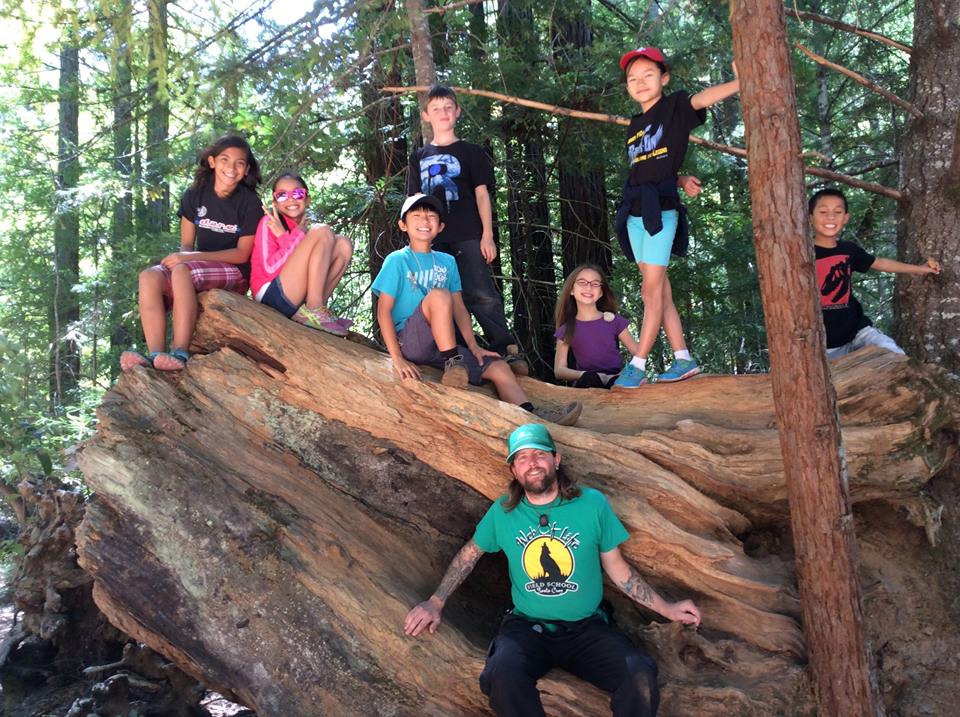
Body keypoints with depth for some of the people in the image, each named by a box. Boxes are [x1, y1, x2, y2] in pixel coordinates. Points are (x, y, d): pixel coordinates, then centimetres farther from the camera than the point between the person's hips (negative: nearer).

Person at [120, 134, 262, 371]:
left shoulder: (250, 203, -5)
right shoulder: (194, 196, 7)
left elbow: (242, 254, -10)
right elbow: (186, 244, 9)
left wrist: (190, 258, -19)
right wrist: (182, 257, -17)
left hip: (235, 274, -5)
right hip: (200, 270, 5)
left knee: (181, 271, -33)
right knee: (149, 276, -24)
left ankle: (180, 352, -36)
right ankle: (155, 355, -35)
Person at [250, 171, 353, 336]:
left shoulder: (303, 231, 17)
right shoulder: (269, 223, -1)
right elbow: (271, 269, -13)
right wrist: (295, 236, -13)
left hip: (297, 301, 7)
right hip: (271, 295, -7)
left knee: (343, 245, 4)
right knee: (322, 232, -16)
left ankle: (317, 309, -5)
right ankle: (314, 311, -18)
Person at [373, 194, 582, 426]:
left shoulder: (447, 262, 13)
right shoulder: (397, 260, -2)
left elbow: (459, 308, 13)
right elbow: (384, 310, -8)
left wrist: (474, 347, 2)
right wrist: (397, 358, -17)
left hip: (442, 344, 6)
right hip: (409, 342, -6)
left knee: (498, 367, -8)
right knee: (439, 295, -29)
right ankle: (453, 364, -24)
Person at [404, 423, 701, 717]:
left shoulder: (593, 504, -2)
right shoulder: (502, 512, 0)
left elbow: (617, 568, 8)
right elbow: (470, 554, 15)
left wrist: (665, 608, 7)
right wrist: (436, 602, 8)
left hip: (586, 628, 0)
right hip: (527, 627, 1)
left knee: (640, 675, -30)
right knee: (503, 675, -33)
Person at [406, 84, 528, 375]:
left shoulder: (471, 152, 10)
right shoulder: (419, 158, 19)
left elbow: (482, 194, 4)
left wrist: (487, 235, -5)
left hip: (468, 237, -4)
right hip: (433, 239, 4)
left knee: (481, 294, -13)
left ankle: (508, 350, -11)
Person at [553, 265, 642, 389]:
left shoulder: (613, 320, 7)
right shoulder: (566, 330, 7)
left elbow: (638, 351, 8)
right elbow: (559, 370, 1)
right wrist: (585, 375, -19)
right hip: (587, 384, 0)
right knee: (590, 379, -37)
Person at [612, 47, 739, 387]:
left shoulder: (675, 106, 2)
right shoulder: (635, 125, 20)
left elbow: (703, 98, -17)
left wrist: (738, 83, -35)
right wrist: (679, 179, 3)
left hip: (661, 206, -7)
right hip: (635, 209, 7)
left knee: (653, 288, -8)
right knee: (658, 290, 7)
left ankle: (638, 366, -5)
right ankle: (684, 360, 13)